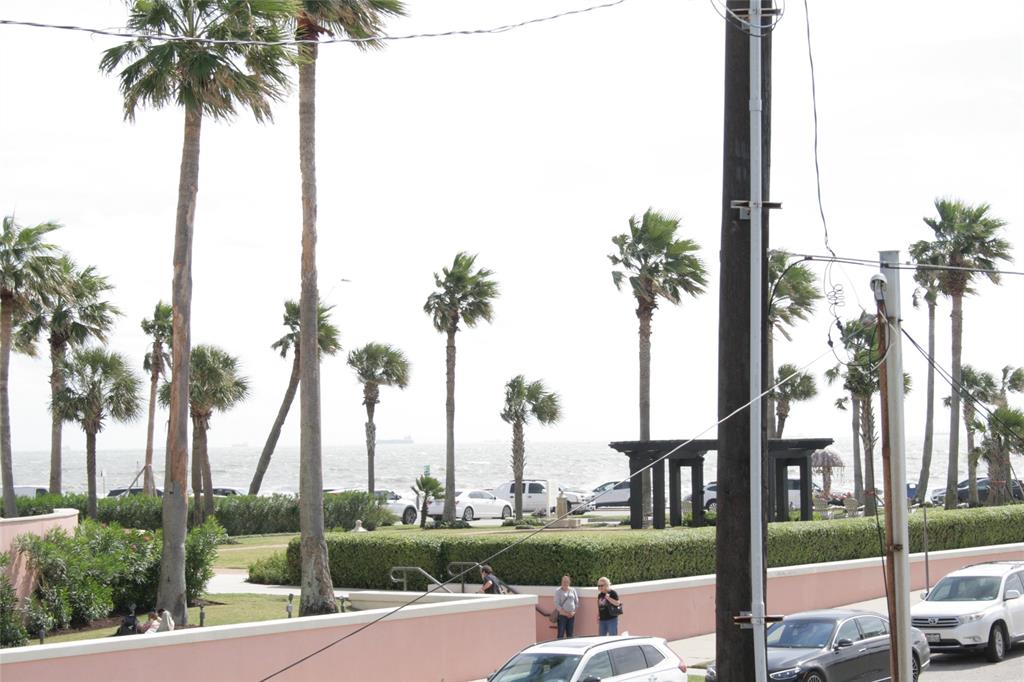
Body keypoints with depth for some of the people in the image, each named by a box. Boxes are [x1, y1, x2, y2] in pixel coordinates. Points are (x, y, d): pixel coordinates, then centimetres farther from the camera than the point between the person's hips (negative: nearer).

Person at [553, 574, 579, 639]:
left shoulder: (573, 590, 10)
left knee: (570, 634, 8)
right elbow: (557, 604, -7)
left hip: (571, 616, 4)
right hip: (562, 615, -4)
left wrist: (574, 612, -2)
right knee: (561, 634, -6)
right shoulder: (558, 591, -1)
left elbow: (577, 602, 12)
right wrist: (564, 612, -13)